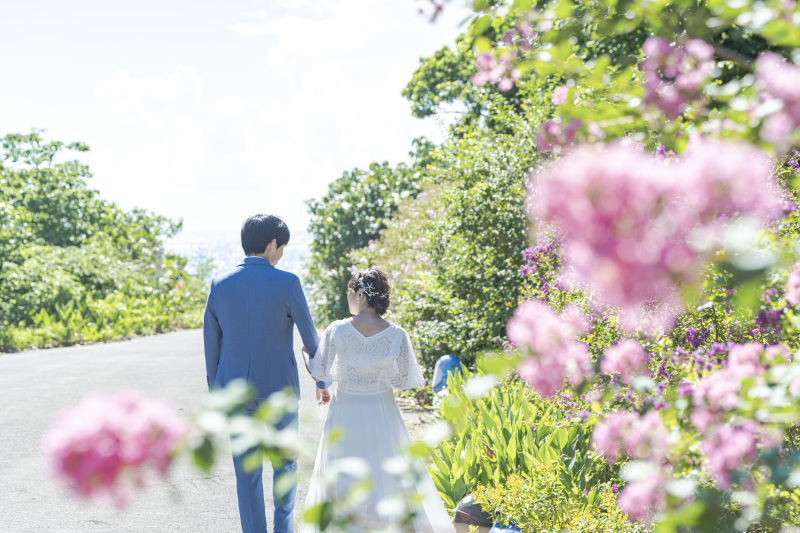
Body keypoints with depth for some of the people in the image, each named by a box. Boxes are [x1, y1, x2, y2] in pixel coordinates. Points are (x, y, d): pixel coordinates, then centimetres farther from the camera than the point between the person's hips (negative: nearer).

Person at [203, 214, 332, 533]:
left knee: (246, 470, 9)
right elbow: (310, 338, -5)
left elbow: (211, 343, 4)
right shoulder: (286, 283, -12)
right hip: (279, 387, -2)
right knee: (285, 461, 20)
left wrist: (214, 390, 15)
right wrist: (322, 381, 9)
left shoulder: (220, 285, -3)